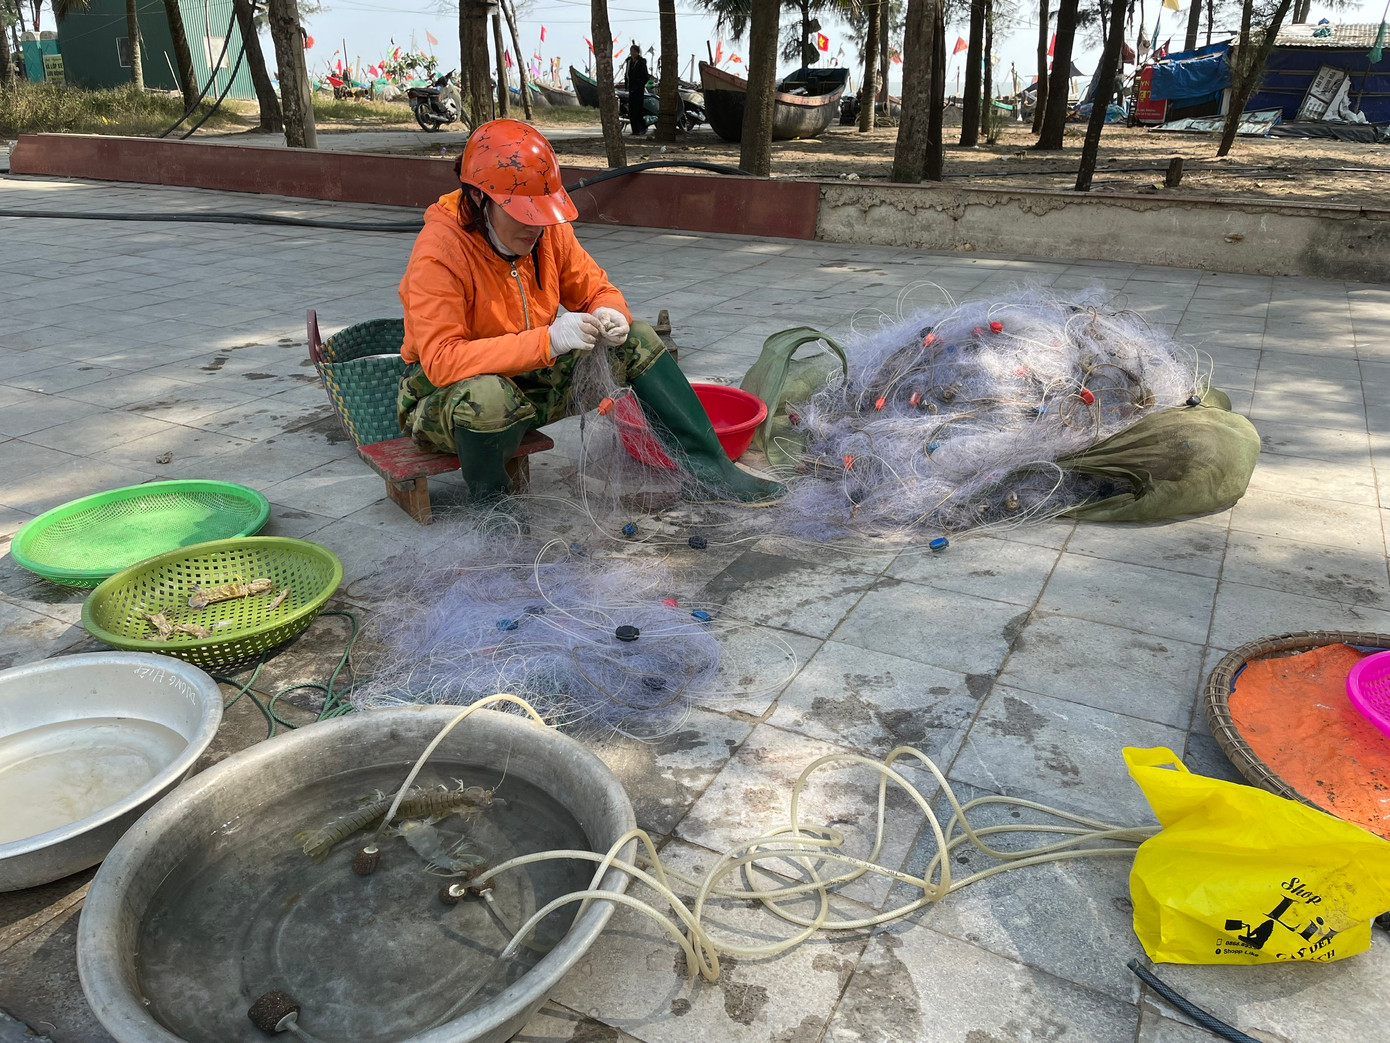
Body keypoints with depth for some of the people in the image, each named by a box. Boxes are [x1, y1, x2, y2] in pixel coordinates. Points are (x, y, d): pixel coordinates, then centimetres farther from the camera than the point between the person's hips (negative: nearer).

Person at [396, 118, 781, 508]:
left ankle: (709, 466, -2)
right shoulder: (438, 252, -25)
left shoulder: (548, 230, -6)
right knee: (487, 396, -43)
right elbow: (441, 361, -34)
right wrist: (547, 340, -41)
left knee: (637, 339, -5)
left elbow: (597, 291, 6)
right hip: (443, 397, -6)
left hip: (530, 380, 6)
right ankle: (489, 501, -12)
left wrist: (610, 316, -22)